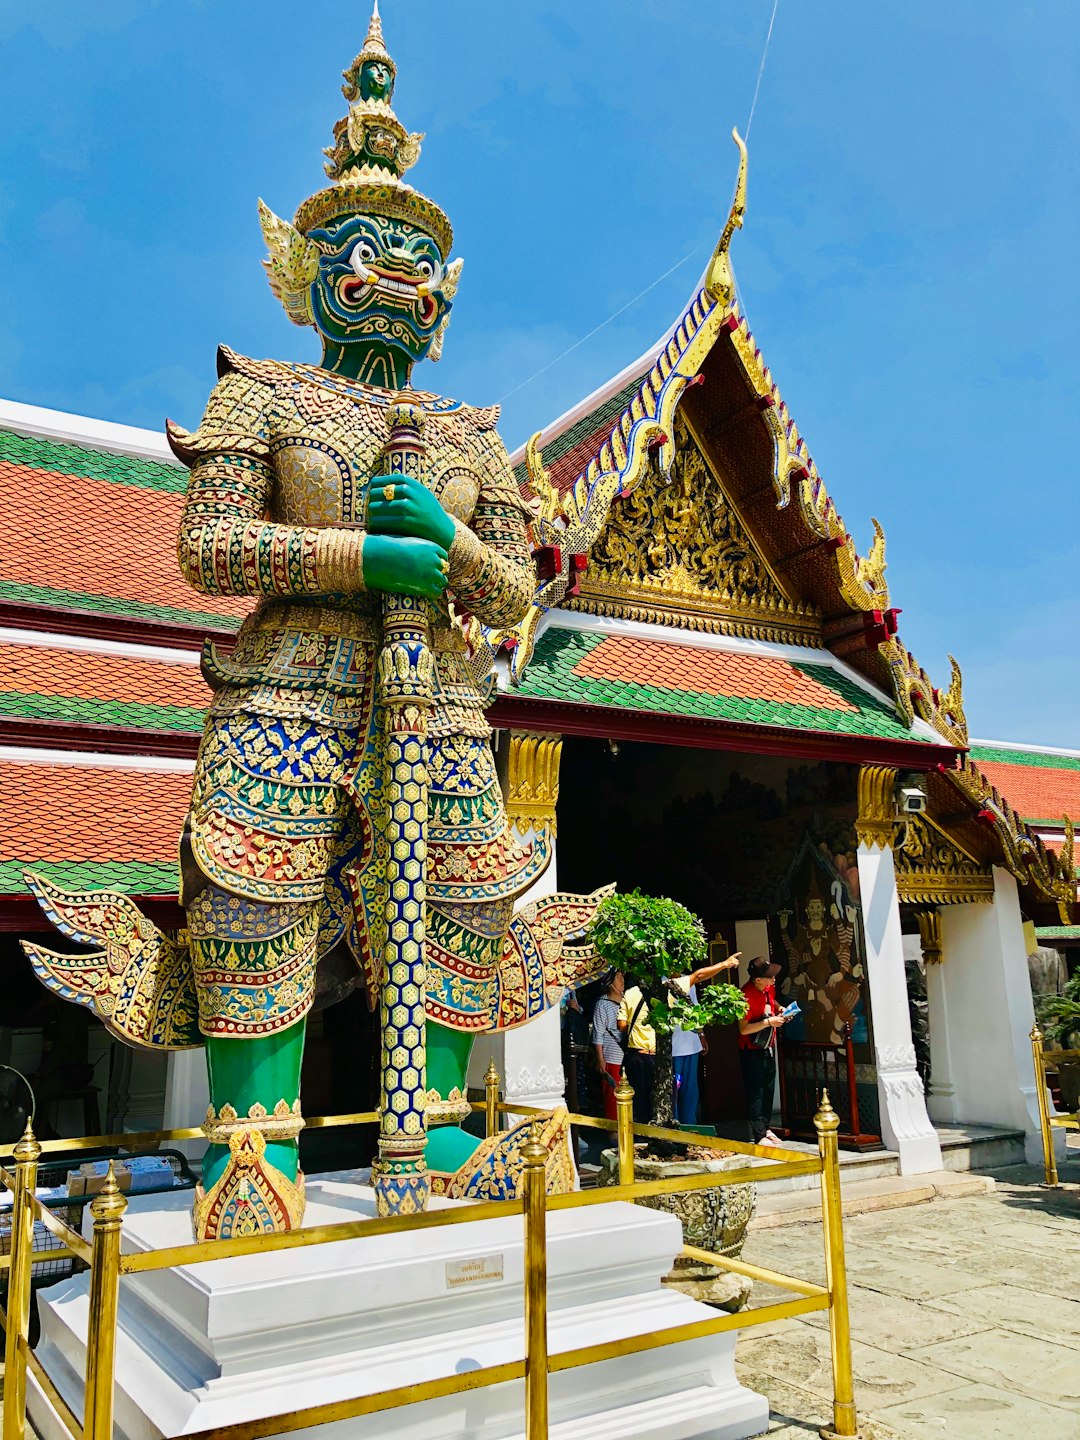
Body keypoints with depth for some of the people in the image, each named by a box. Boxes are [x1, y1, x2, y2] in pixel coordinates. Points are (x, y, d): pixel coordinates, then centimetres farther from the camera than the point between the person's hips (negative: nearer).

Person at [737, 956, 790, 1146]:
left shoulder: (769, 987, -1)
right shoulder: (747, 994, -27)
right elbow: (744, 1029, -26)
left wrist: (779, 1009, 3)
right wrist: (769, 1022, -26)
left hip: (768, 1047, 8)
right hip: (752, 1051, -8)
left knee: (768, 1089, 16)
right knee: (755, 1092, -2)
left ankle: (765, 1127, 29)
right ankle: (759, 1136, 3)